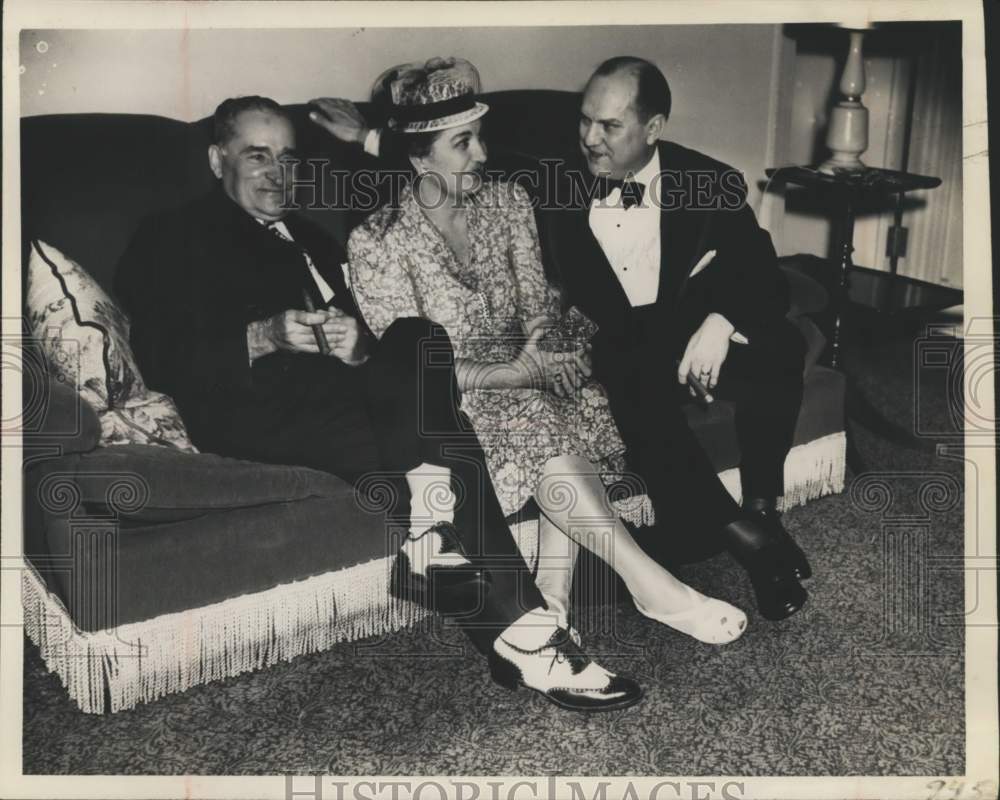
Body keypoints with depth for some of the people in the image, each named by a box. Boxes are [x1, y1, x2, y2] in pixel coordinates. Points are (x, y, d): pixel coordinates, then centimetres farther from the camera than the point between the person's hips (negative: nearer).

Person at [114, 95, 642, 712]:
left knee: (422, 340, -27)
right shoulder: (173, 239, 15)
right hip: (253, 403, -5)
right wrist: (264, 337, -16)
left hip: (340, 384, 6)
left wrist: (357, 347, -7)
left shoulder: (312, 240, 32)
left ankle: (428, 525, -37)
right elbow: (162, 361, -1)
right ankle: (521, 633, -30)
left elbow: (365, 330, 18)